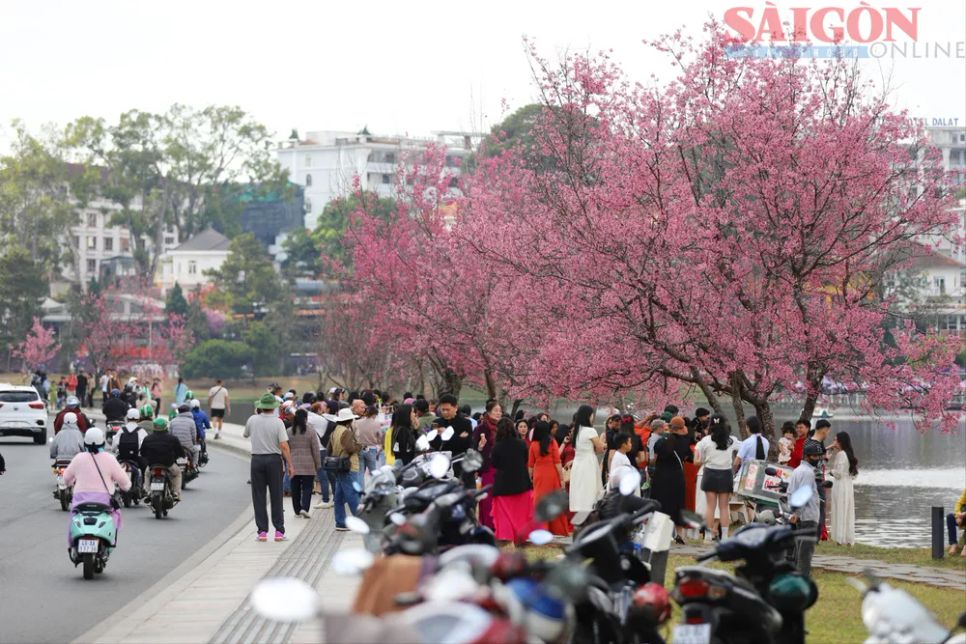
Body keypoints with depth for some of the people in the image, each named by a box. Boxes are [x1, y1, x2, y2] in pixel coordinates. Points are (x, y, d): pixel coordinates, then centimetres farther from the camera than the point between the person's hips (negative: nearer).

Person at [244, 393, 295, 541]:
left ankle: (262, 531, 2)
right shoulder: (277, 422, -9)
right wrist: (290, 464, -7)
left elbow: (245, 434, 19)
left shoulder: (252, 420, -2)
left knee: (259, 497, 6)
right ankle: (279, 531, 5)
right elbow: (284, 446, -14)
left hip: (257, 460, 1)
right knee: (276, 497, 6)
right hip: (274, 459, -1)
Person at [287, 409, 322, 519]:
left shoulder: (289, 432, 1)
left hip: (293, 465, 2)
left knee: (295, 489, 11)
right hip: (308, 466, -2)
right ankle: (304, 508, -14)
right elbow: (316, 450, -3)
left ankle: (297, 510, 16)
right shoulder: (311, 432, -6)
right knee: (307, 488, 2)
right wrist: (318, 465, 6)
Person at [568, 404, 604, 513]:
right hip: (589, 465, -7)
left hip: (577, 464, 7)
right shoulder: (590, 431, -13)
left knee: (579, 495, 8)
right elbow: (600, 448, -7)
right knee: (588, 496, -6)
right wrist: (601, 440, 13)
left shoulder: (575, 431, 9)